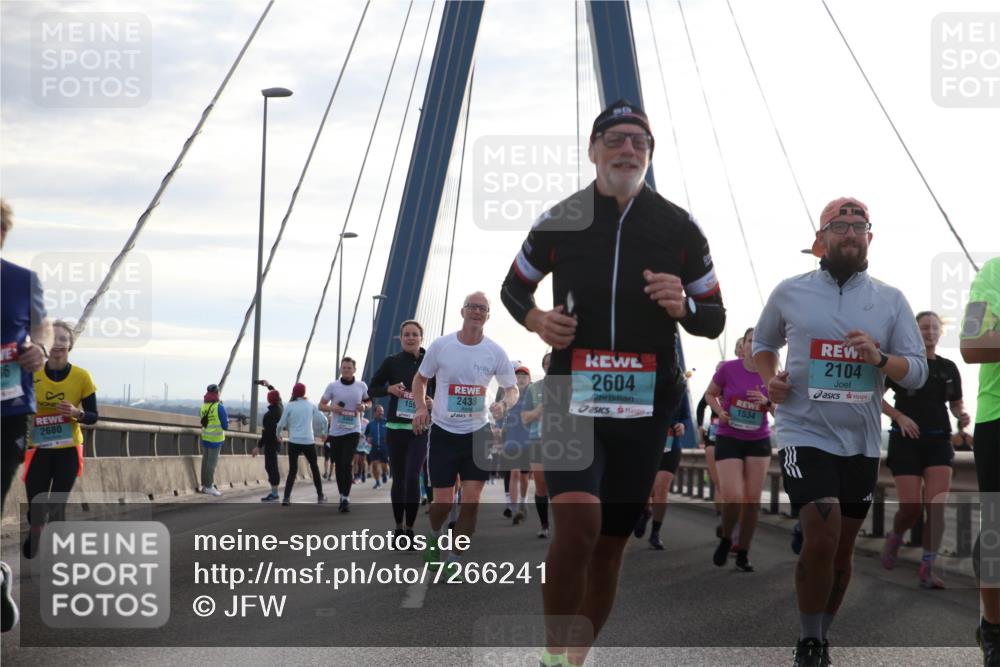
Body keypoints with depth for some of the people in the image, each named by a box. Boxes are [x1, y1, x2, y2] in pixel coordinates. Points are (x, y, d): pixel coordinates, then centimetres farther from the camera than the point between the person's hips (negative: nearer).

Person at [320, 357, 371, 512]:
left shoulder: (362, 386, 2)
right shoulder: (332, 386, -1)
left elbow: (369, 401, 17)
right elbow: (321, 405, 4)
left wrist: (364, 406, -6)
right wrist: (332, 408, -17)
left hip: (353, 431, -2)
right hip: (336, 431, 2)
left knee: (346, 464, -13)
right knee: (339, 465, 8)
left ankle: (345, 498, -9)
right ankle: (342, 496, 22)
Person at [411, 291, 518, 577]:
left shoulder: (495, 352, -4)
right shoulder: (441, 345, -6)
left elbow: (512, 388, 7)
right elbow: (421, 378, 8)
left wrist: (504, 404, -16)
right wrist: (421, 407, -10)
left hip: (478, 433, 1)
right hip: (443, 432, -1)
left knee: (471, 499, -7)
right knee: (443, 501, -2)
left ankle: (453, 559, 8)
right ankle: (434, 535, 33)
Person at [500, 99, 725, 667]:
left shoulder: (680, 227, 3)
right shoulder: (559, 221, 2)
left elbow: (715, 319, 8)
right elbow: (514, 286, 17)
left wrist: (683, 306, -14)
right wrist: (536, 319, -5)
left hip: (647, 404, 2)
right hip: (572, 398, -2)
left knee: (612, 542, 7)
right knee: (578, 525, -22)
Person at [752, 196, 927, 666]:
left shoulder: (891, 300, 2)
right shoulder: (789, 292, 0)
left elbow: (918, 372, -1)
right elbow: (762, 341, 17)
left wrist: (879, 358, -20)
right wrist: (768, 378, -3)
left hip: (862, 442, 3)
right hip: (805, 434, -3)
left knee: (842, 550, 12)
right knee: (821, 540, -17)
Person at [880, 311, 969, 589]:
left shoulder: (949, 368, 10)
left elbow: (956, 403, 20)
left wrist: (962, 416, -3)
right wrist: (899, 416, -16)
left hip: (938, 442, 3)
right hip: (906, 442, -3)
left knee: (937, 507, -11)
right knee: (911, 508, -8)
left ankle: (927, 568, -4)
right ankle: (895, 537, 26)